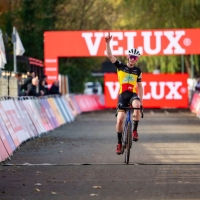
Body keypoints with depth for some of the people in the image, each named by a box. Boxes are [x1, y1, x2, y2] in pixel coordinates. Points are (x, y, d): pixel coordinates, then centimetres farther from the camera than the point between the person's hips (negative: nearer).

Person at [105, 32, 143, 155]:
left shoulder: (137, 71, 10)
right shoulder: (120, 66, 6)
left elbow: (140, 86, 14)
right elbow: (110, 56, -5)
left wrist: (141, 100, 7)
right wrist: (108, 43, -18)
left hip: (133, 94, 0)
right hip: (122, 95, 0)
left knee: (137, 105, -35)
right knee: (120, 119, -10)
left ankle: (135, 130, -21)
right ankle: (119, 143, 7)